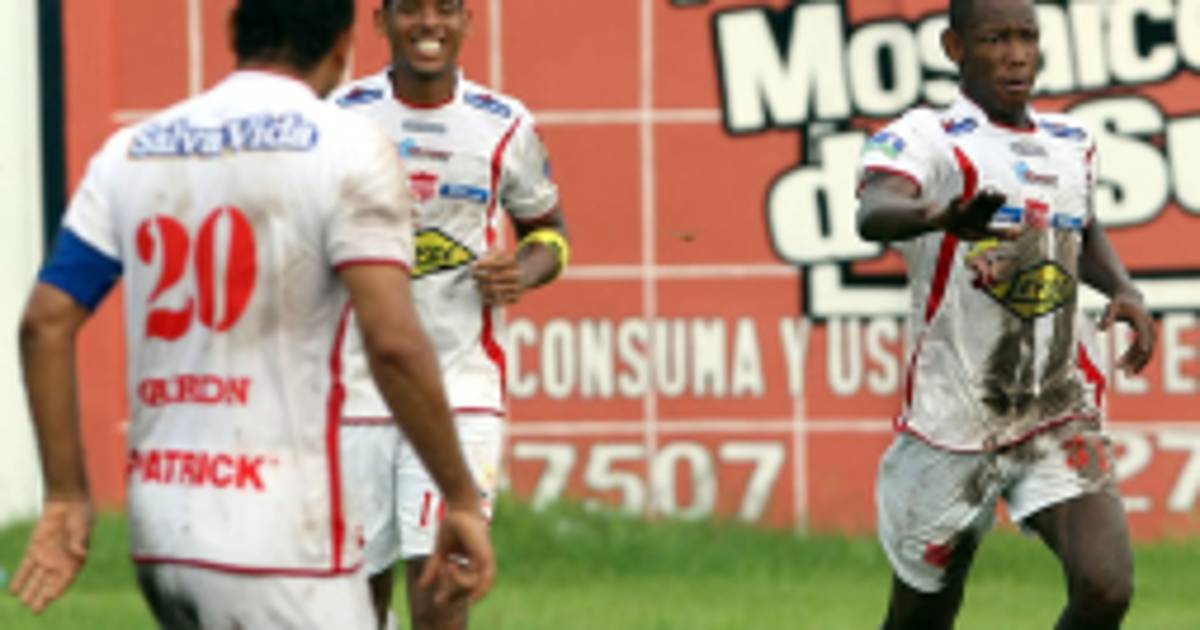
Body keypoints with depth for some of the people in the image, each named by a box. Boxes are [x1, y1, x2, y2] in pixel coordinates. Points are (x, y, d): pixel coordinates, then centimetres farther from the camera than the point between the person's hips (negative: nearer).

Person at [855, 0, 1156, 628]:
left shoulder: (1070, 144, 9)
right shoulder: (927, 140, -10)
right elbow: (874, 214, -32)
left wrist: (1125, 291, 8)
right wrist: (941, 216, -55)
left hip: (1061, 419, 4)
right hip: (952, 426, -4)